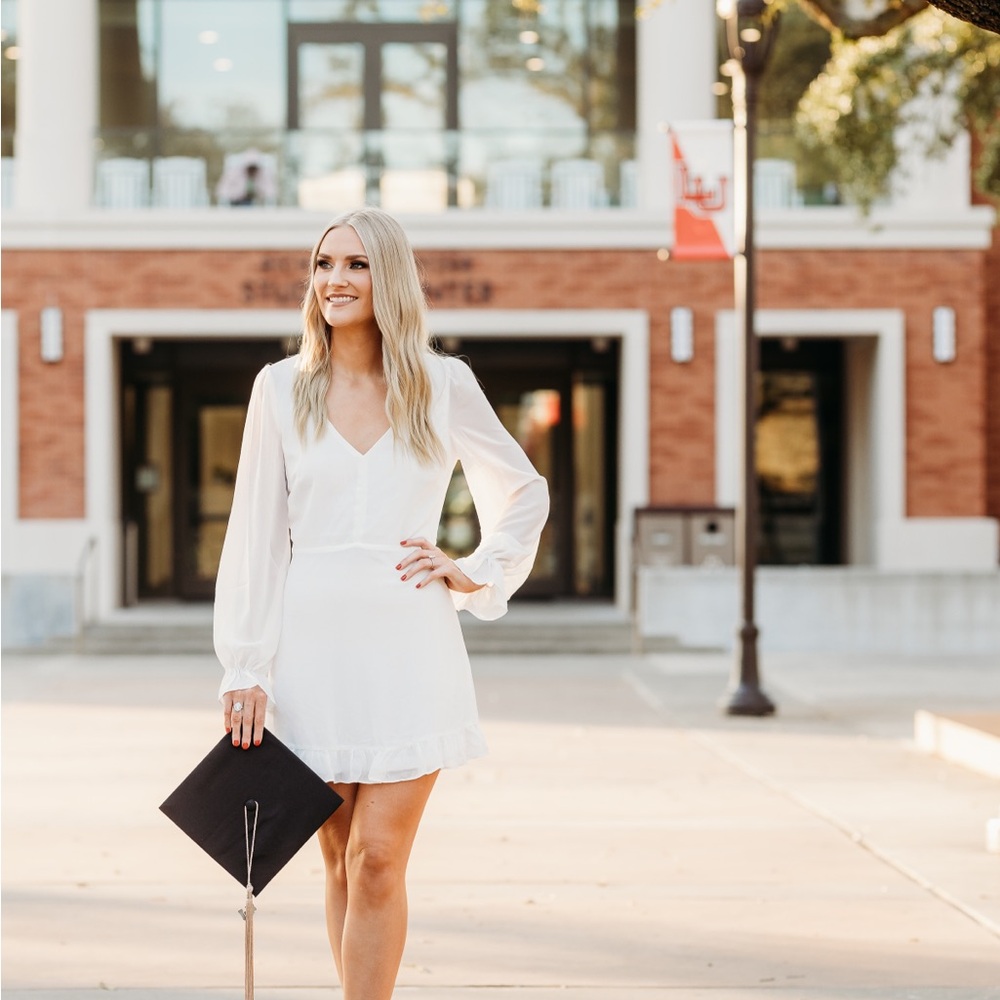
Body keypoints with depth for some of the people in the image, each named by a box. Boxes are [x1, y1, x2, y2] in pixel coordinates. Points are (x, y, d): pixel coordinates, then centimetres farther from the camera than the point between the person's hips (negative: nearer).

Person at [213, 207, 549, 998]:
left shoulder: (443, 385, 3)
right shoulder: (283, 387, 4)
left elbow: (526, 493, 18)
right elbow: (256, 536, 3)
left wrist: (478, 575, 4)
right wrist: (245, 669, -2)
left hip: (407, 646, -1)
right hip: (313, 644, 1)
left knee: (378, 859, -7)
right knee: (341, 864, 8)